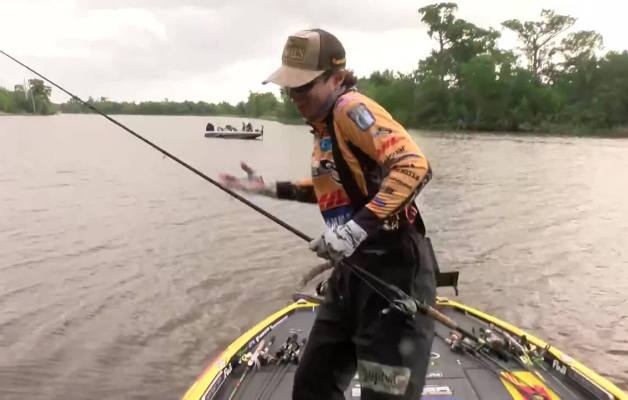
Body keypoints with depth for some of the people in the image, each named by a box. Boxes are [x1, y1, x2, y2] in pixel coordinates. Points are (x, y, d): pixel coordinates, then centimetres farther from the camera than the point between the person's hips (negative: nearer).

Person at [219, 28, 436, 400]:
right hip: (354, 269, 10)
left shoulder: (351, 108, -14)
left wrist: (357, 228, -33)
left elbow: (414, 166, -27)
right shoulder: (325, 122, 13)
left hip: (393, 269, -10)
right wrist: (273, 188, 19)